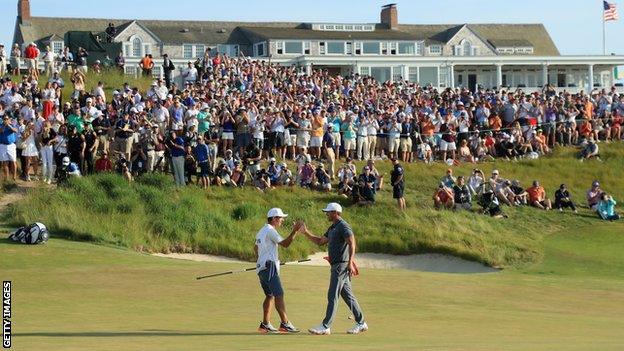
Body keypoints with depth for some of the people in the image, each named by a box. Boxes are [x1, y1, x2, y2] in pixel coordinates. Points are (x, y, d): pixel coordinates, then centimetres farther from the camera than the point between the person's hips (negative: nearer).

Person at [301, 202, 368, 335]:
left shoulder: (343, 226, -12)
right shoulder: (333, 228, 19)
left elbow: (352, 243, -23)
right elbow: (320, 241, 25)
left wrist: (350, 262, -32)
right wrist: (305, 232, 15)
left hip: (341, 265, -10)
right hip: (337, 265, 10)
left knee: (332, 296, -9)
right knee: (347, 296, 11)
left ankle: (325, 327, -9)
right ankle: (361, 324, 16)